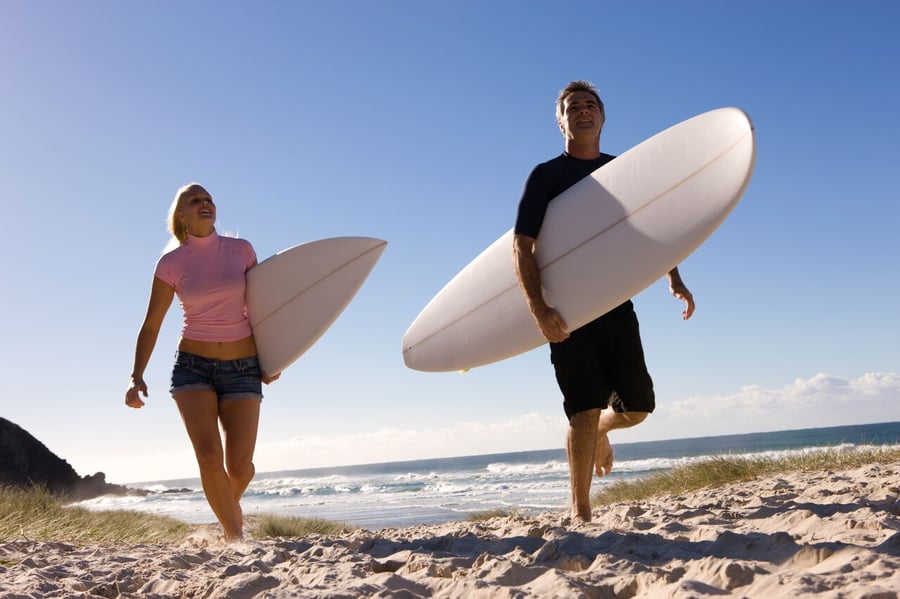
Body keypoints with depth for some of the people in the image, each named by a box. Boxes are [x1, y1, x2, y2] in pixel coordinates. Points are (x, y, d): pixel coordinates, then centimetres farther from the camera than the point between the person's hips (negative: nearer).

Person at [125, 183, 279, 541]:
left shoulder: (241, 250, 1)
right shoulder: (171, 263, -1)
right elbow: (151, 325, 3)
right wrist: (137, 377, -7)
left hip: (244, 367, 1)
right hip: (193, 366, 0)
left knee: (239, 465, -5)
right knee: (209, 455, -18)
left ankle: (230, 509, 31)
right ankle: (234, 535, 1)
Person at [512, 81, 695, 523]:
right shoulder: (546, 176, -1)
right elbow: (522, 246, -8)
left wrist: (674, 279, 4)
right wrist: (539, 311, -19)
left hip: (618, 306, 4)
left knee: (637, 407, 5)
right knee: (585, 409, -8)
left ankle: (601, 430, 40)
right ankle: (580, 511, 4)